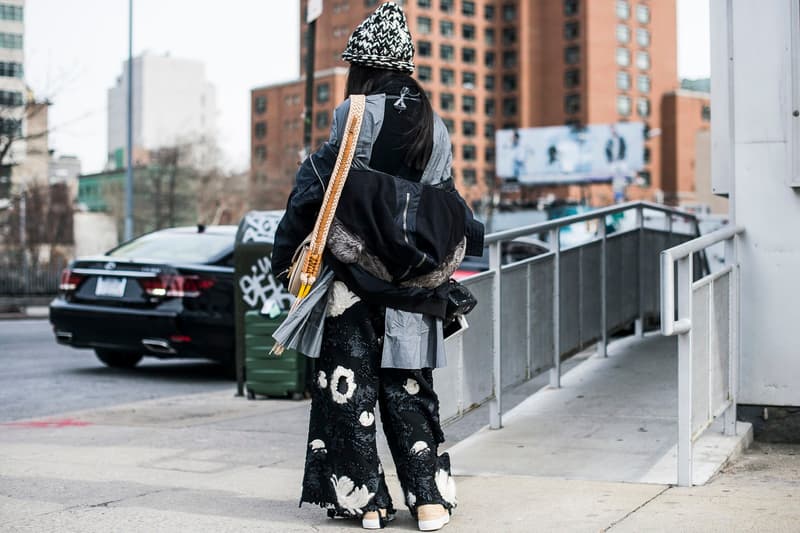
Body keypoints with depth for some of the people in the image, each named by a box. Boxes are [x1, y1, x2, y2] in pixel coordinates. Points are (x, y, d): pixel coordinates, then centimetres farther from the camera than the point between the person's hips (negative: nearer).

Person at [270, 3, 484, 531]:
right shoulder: (434, 124, 8)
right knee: (408, 388, 11)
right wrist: (474, 238, 27)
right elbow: (447, 198, 10)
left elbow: (317, 185, -9)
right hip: (411, 288, 5)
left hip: (354, 275, -5)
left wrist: (287, 253, -2)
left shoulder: (357, 114, -7)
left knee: (350, 384, 4)